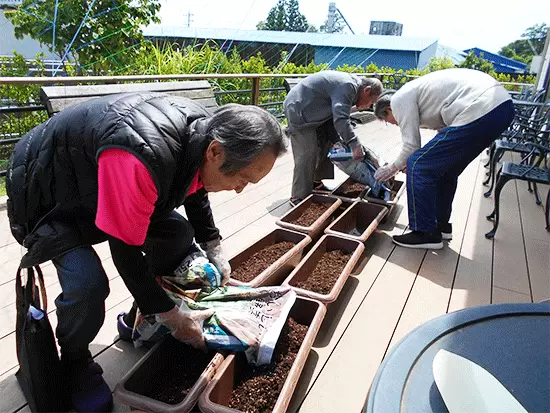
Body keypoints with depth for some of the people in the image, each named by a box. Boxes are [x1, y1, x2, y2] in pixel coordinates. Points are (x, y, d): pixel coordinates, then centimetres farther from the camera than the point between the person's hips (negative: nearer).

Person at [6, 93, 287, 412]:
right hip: (48, 197, -7)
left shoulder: (208, 132, -16)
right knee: (88, 284, -27)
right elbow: (125, 250, -33)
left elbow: (196, 190, 6)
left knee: (179, 235, -1)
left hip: (102, 182, 8)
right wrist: (172, 317, -22)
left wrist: (217, 254, 6)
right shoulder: (146, 158, -44)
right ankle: (74, 364, 6)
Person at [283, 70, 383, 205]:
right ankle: (299, 197, -7)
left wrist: (338, 141, 0)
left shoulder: (348, 84, 12)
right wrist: (354, 145, -35)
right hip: (299, 110, -11)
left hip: (313, 111, 11)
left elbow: (335, 116, 9)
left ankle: (316, 182, 26)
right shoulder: (348, 86, -21)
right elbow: (340, 119, -33)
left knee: (326, 145, 15)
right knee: (307, 155, -14)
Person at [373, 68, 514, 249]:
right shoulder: (414, 91, 30)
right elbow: (444, 130, 31)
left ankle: (425, 233, 5)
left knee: (418, 166, -4)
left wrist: (393, 167, 18)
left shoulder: (399, 98, 2)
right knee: (445, 168, 22)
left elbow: (411, 146, 0)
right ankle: (441, 225, 34)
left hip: (480, 111, -11)